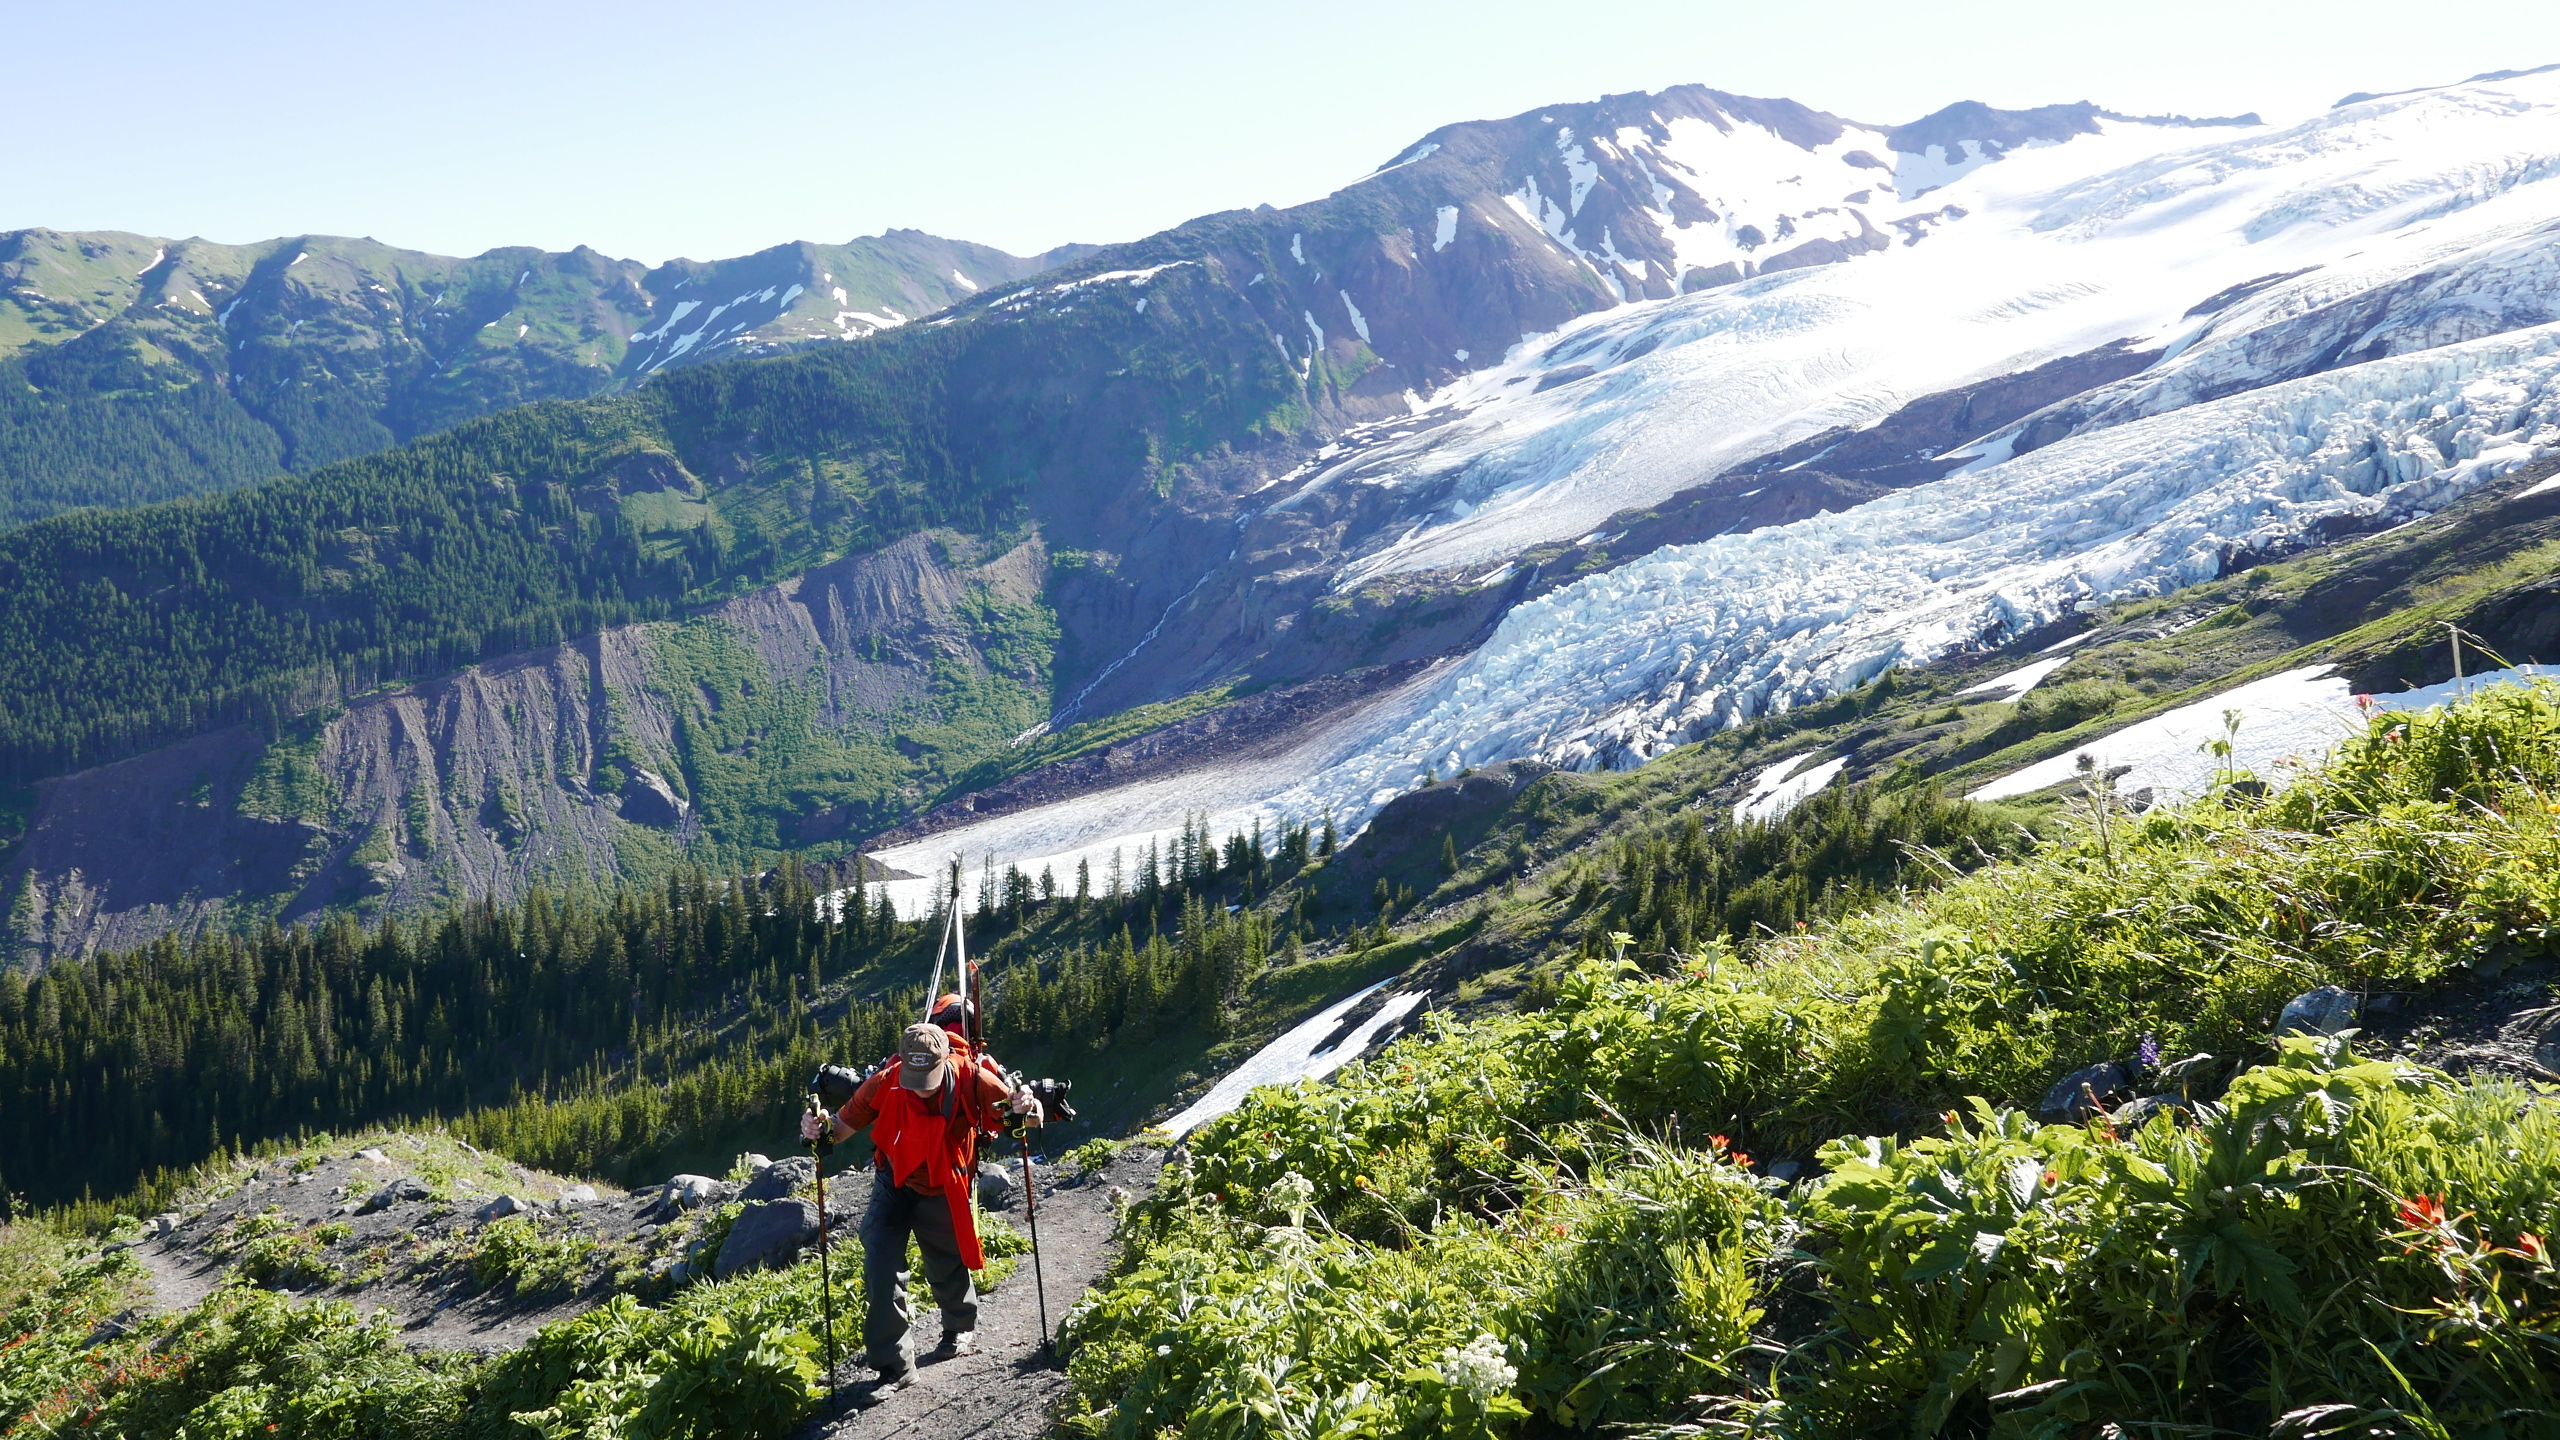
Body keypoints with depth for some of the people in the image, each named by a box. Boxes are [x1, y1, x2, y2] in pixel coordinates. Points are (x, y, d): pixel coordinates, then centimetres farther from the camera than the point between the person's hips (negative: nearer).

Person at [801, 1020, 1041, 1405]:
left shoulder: (973, 1080, -27)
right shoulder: (884, 1084, -26)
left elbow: (1031, 1116, -16)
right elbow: (846, 1124, -16)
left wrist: (1026, 1106, -40)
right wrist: (821, 1128, -38)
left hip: (944, 1191, 0)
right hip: (894, 1184, 0)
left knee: (947, 1268, 17)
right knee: (880, 1268, -13)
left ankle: (962, 1328, 49)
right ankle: (894, 1366, 0)